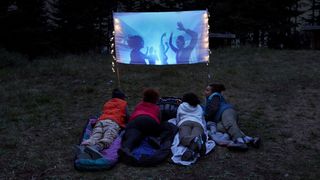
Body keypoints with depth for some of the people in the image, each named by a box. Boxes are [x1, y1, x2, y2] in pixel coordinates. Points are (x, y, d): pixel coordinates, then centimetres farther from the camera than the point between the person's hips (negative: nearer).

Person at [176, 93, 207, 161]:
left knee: (184, 138, -31)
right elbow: (203, 121, 43)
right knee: (196, 136, -29)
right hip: (198, 123, 2)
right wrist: (204, 129, 60)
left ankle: (195, 140, -67)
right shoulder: (199, 108, 37)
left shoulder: (181, 106, 32)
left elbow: (177, 120, 34)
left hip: (185, 122, -2)